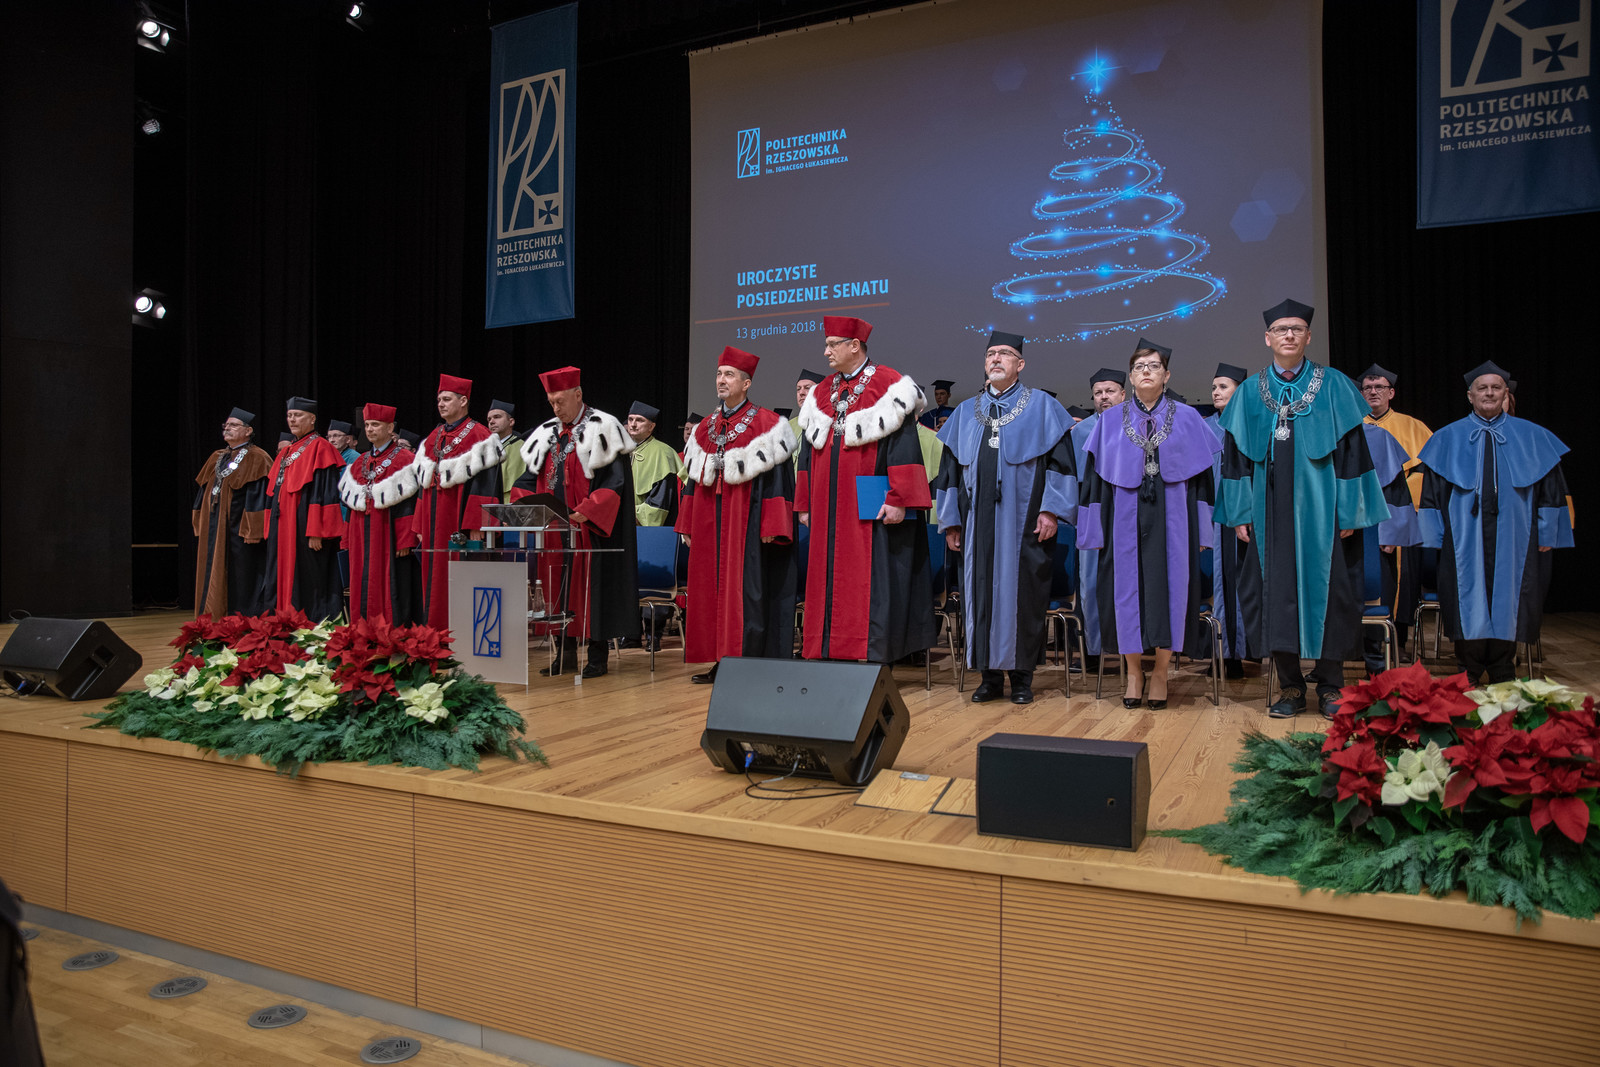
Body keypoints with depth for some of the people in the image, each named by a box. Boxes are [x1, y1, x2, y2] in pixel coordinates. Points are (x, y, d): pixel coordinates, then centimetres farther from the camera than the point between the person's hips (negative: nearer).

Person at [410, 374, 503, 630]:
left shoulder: (479, 436, -6)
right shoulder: (433, 438, 17)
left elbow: (484, 482, -13)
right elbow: (423, 484, 19)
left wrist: (475, 527, -20)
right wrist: (420, 526, 14)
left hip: (459, 521, -7)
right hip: (434, 524, 7)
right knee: (434, 578, 9)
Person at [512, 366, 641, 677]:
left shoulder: (602, 428, -5)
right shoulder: (547, 434, 15)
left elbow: (616, 479, -14)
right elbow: (531, 476, 16)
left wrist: (586, 511, -25)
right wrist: (522, 504, -4)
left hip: (592, 527, -6)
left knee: (592, 586, -3)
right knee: (558, 586, 7)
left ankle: (598, 656, 5)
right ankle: (566, 652, 15)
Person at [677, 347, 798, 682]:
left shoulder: (765, 424, -4)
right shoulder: (705, 429, 16)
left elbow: (777, 474, -10)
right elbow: (693, 480, 18)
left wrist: (771, 526, -17)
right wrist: (687, 525, 14)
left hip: (746, 522, -7)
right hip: (710, 525, 7)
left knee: (745, 590, -6)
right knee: (710, 588, 7)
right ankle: (720, 662, 14)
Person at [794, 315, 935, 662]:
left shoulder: (888, 385, -5)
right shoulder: (822, 392, 16)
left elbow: (903, 445, -12)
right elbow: (808, 452, 18)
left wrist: (898, 500, -19)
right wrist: (805, 504, 15)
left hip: (870, 509, -7)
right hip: (829, 510, 7)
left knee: (871, 582, -4)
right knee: (828, 578, 8)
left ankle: (872, 655, 2)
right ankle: (828, 651, 15)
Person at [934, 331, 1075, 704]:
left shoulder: (1041, 405, 5)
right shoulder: (965, 413, 15)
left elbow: (1060, 459, -1)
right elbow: (951, 468, 15)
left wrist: (1050, 510, -11)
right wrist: (951, 520, 10)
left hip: (1023, 521, -3)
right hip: (979, 521, 3)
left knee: (1023, 592, 0)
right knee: (983, 592, 3)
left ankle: (1022, 676, 10)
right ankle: (991, 675, 12)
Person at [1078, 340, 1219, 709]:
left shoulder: (1187, 418, 7)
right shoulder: (1110, 420, 9)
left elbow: (1201, 474, 5)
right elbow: (1094, 475, 6)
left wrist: (1201, 529, -2)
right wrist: (1096, 528, -2)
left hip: (1171, 520, 0)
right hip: (1126, 520, 0)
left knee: (1169, 588, -1)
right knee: (1128, 589, 1)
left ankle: (1160, 673, 12)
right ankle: (1133, 672, 15)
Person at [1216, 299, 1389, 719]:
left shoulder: (1335, 386, 3)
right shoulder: (1250, 392, 8)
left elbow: (1352, 449, 0)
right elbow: (1236, 455, 8)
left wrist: (1348, 511, -7)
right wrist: (1240, 512, 1)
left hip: (1320, 510, -1)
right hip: (1272, 511, 2)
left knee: (1326, 590, 0)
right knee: (1278, 592, 2)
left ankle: (1331, 687, 13)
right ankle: (1290, 688, 13)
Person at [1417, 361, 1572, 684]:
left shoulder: (1533, 437, 9)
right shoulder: (1447, 439, 7)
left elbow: (1550, 489, 9)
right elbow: (1432, 492, 6)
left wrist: (1546, 533, 2)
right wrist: (1435, 535, -1)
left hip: (1513, 542, 1)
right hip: (1465, 543, -1)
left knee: (1507, 606, 4)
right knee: (1469, 609, -1)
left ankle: (1503, 681, 15)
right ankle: (1468, 682, 8)